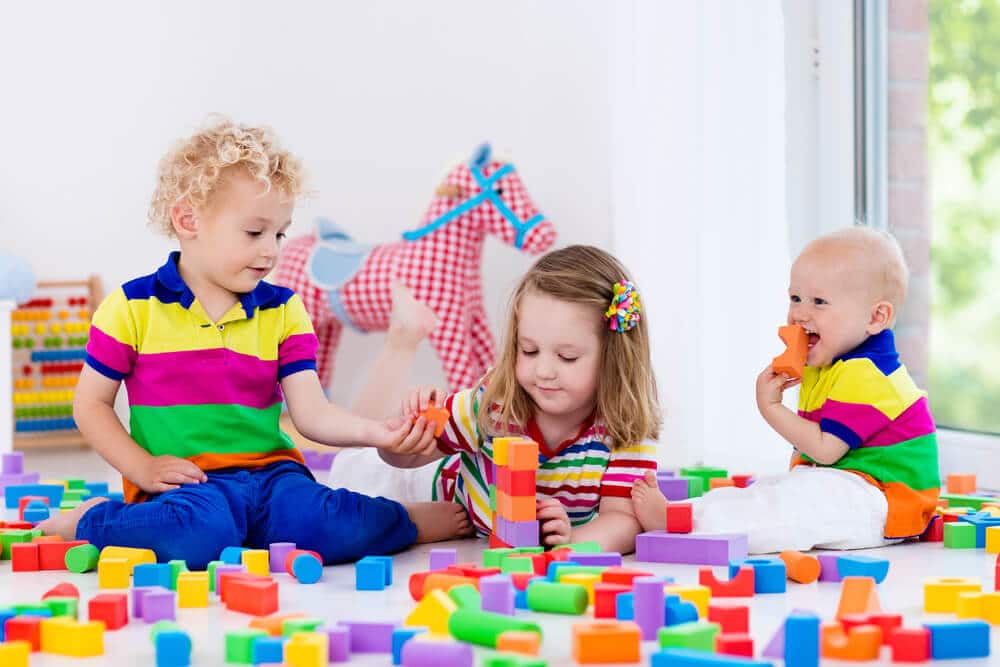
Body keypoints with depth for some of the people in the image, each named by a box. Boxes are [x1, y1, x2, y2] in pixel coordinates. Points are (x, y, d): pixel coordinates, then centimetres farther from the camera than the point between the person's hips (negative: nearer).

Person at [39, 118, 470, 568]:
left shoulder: (282, 312, 10)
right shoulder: (135, 307, 0)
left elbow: (312, 413, 2)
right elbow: (91, 403, 5)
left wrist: (374, 432, -17)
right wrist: (143, 468, -9)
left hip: (270, 471, 3)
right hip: (185, 479, -3)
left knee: (328, 527, -29)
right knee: (202, 534, -37)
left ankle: (405, 522, 1)